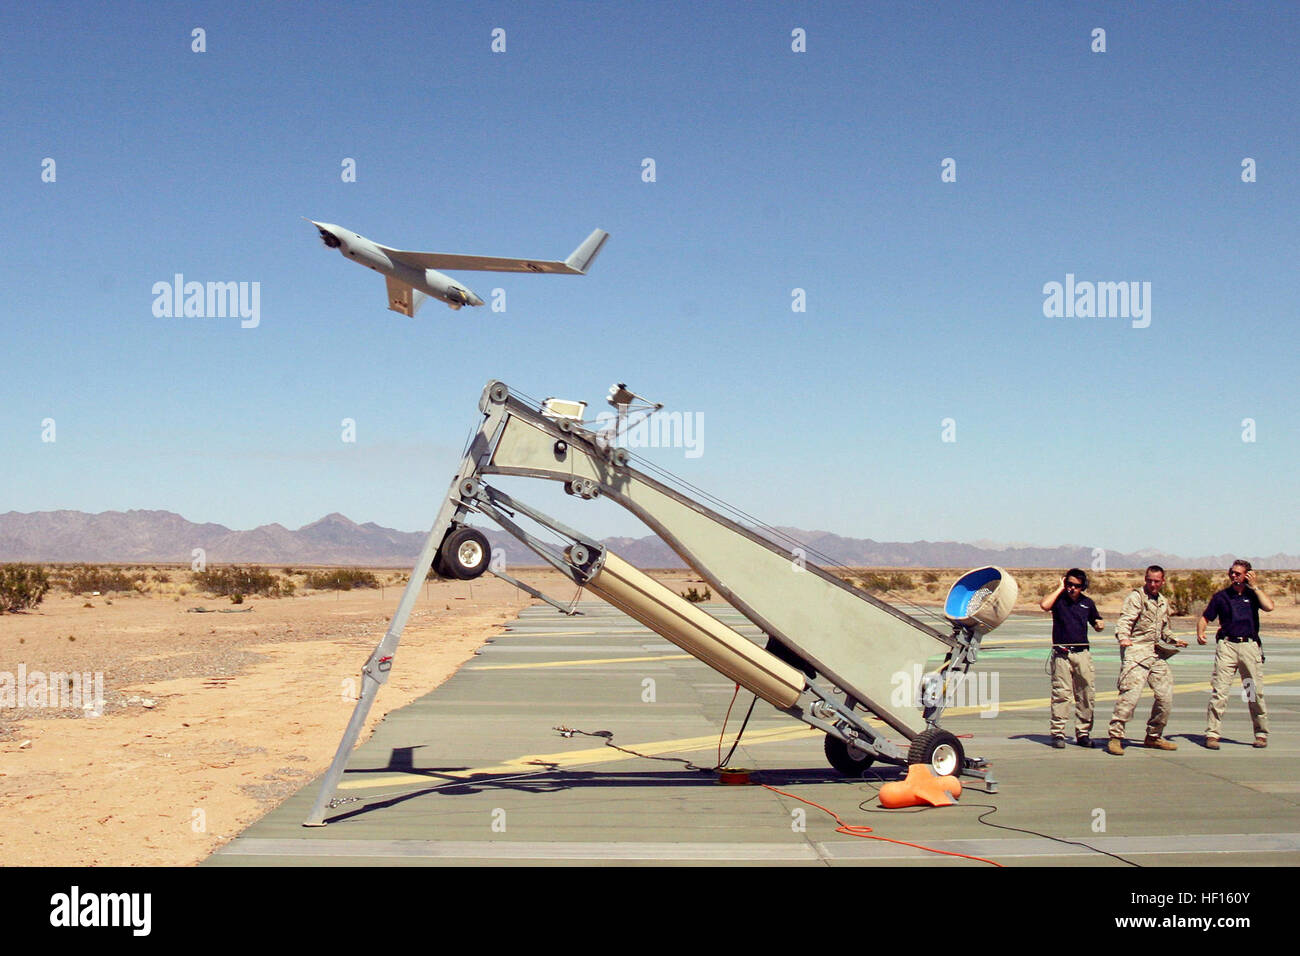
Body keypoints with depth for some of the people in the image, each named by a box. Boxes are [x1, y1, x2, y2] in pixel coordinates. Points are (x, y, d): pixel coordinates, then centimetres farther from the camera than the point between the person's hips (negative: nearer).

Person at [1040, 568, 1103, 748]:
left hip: (1082, 653, 4)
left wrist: (1098, 624, 2)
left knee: (1087, 694, 3)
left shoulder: (1087, 603, 14)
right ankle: (1057, 733, -4)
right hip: (1061, 654, -4)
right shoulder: (1059, 599, 1)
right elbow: (1044, 605, -21)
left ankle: (1083, 733, 12)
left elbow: (1096, 624, 26)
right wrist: (1060, 589, -10)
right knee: (1061, 693, -8)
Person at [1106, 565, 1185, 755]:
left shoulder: (1163, 602, 21)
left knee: (1166, 696, 7)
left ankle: (1154, 736, 22)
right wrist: (1123, 638, -34)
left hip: (1157, 654, 8)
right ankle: (1115, 737, -12)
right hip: (1136, 650, -8)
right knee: (1130, 694, -16)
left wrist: (1174, 641, 15)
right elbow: (1125, 620, -16)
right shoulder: (1136, 597, -2)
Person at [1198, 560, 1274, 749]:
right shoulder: (1221, 596, 11)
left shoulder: (1253, 594, 11)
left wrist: (1254, 586, -2)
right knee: (1219, 690, -9)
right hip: (1227, 645, -1)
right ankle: (1212, 734, -9)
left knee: (1255, 692, 4)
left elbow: (1269, 606, -9)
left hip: (1250, 646, 1)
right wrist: (1200, 633, -7)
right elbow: (1205, 618, 12)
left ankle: (1261, 733, 17)